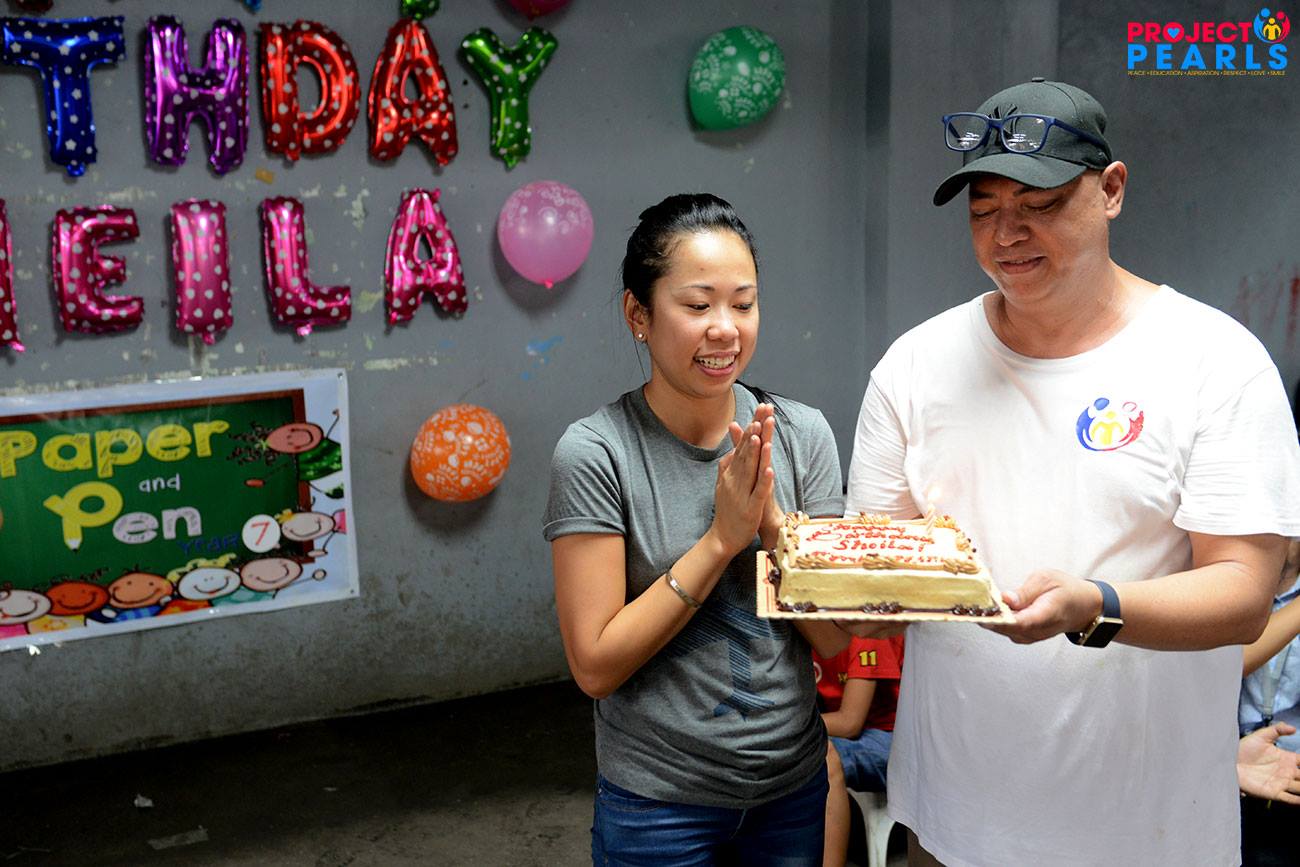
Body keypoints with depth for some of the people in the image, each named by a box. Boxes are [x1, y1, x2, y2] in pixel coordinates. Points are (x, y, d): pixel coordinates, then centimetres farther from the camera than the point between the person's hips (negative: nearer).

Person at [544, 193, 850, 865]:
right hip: (658, 805, -3)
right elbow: (595, 665, -17)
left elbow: (835, 637, -5)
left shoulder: (802, 433, -5)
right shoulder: (595, 453, -16)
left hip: (795, 786, 4)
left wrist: (770, 517, -20)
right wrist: (722, 536, -22)